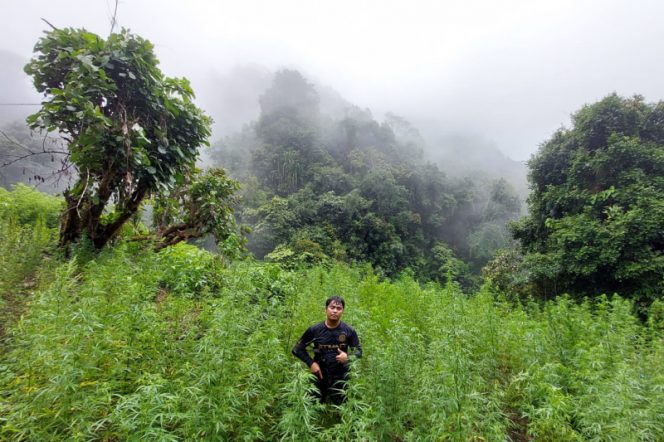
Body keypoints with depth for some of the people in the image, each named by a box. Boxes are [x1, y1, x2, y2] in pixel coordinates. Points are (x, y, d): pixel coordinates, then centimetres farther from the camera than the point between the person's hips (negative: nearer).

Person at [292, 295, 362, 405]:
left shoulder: (349, 331, -6)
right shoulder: (314, 330, -7)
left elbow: (358, 350, 4)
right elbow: (297, 349, 2)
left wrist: (348, 357, -17)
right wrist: (311, 363, -11)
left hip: (341, 378, 0)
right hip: (319, 376, 0)